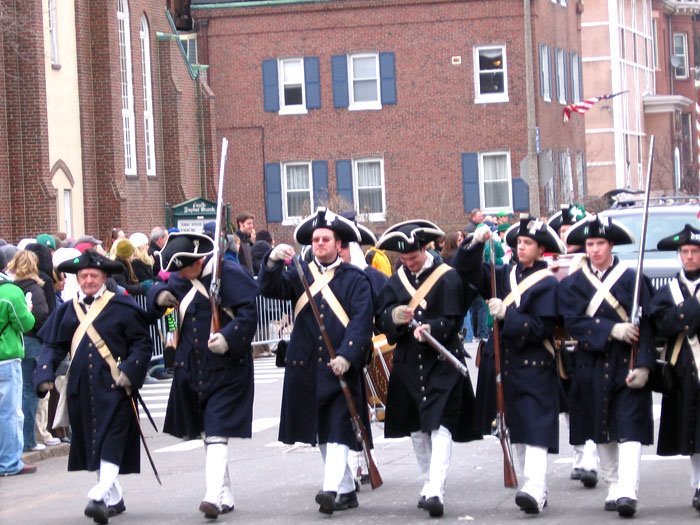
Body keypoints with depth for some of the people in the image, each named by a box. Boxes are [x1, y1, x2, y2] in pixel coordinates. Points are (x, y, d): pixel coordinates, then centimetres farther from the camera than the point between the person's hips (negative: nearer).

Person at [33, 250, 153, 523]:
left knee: (111, 444, -14)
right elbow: (52, 346, 12)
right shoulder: (66, 311, 12)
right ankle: (115, 498, 24)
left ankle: (100, 496, -24)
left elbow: (143, 343, 1)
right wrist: (45, 375, -4)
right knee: (91, 446, 11)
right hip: (81, 389, 5)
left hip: (114, 387, -5)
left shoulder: (122, 307, 0)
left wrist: (130, 370, -13)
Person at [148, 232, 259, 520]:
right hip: (192, 367, 8)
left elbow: (249, 312, -18)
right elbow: (160, 291, 21)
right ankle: (225, 494, 24)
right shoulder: (181, 279, 6)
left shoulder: (228, 274, -15)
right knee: (208, 432, 14)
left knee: (217, 433, -16)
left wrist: (229, 337, -32)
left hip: (226, 368, -8)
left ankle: (215, 495, -22)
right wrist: (161, 296, -3)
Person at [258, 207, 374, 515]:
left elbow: (361, 321, -8)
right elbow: (270, 290, -3)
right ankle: (347, 490, 21)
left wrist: (346, 356, -21)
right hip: (306, 367, 5)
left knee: (338, 431, -12)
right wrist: (273, 262, -22)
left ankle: (331, 489, -21)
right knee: (321, 432, 11)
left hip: (340, 366, -5)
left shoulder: (355, 279, 0)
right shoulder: (300, 274, 11)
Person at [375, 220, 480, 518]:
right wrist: (394, 317, -22)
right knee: (416, 429, 12)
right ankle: (428, 485, 25)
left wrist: (431, 328, -31)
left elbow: (452, 320, -11)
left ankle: (436, 492, -21)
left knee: (440, 426, -14)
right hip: (408, 364, 5)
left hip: (442, 363, -5)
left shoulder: (448, 277, -6)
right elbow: (381, 318, 1)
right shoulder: (396, 281, 9)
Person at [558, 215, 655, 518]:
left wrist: (643, 365, -15)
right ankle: (613, 489, 19)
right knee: (601, 433, 9)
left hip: (627, 365, -3)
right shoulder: (571, 284, 7)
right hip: (592, 365, 3)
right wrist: (612, 330, -18)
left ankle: (627, 492, -20)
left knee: (629, 429, -11)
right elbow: (573, 323, -6)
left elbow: (644, 325, -4)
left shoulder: (631, 279, 1)